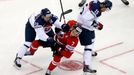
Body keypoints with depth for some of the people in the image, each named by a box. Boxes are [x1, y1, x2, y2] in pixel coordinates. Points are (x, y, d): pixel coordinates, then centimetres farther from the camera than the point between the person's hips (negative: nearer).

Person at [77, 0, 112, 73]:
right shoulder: (95, 9, -30)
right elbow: (85, 19, -34)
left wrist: (96, 23, 5)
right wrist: (95, 24, -25)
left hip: (88, 26, 11)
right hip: (84, 27, -11)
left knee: (92, 39, 34)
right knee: (88, 46, -12)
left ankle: (91, 52, 62)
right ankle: (86, 66, -16)